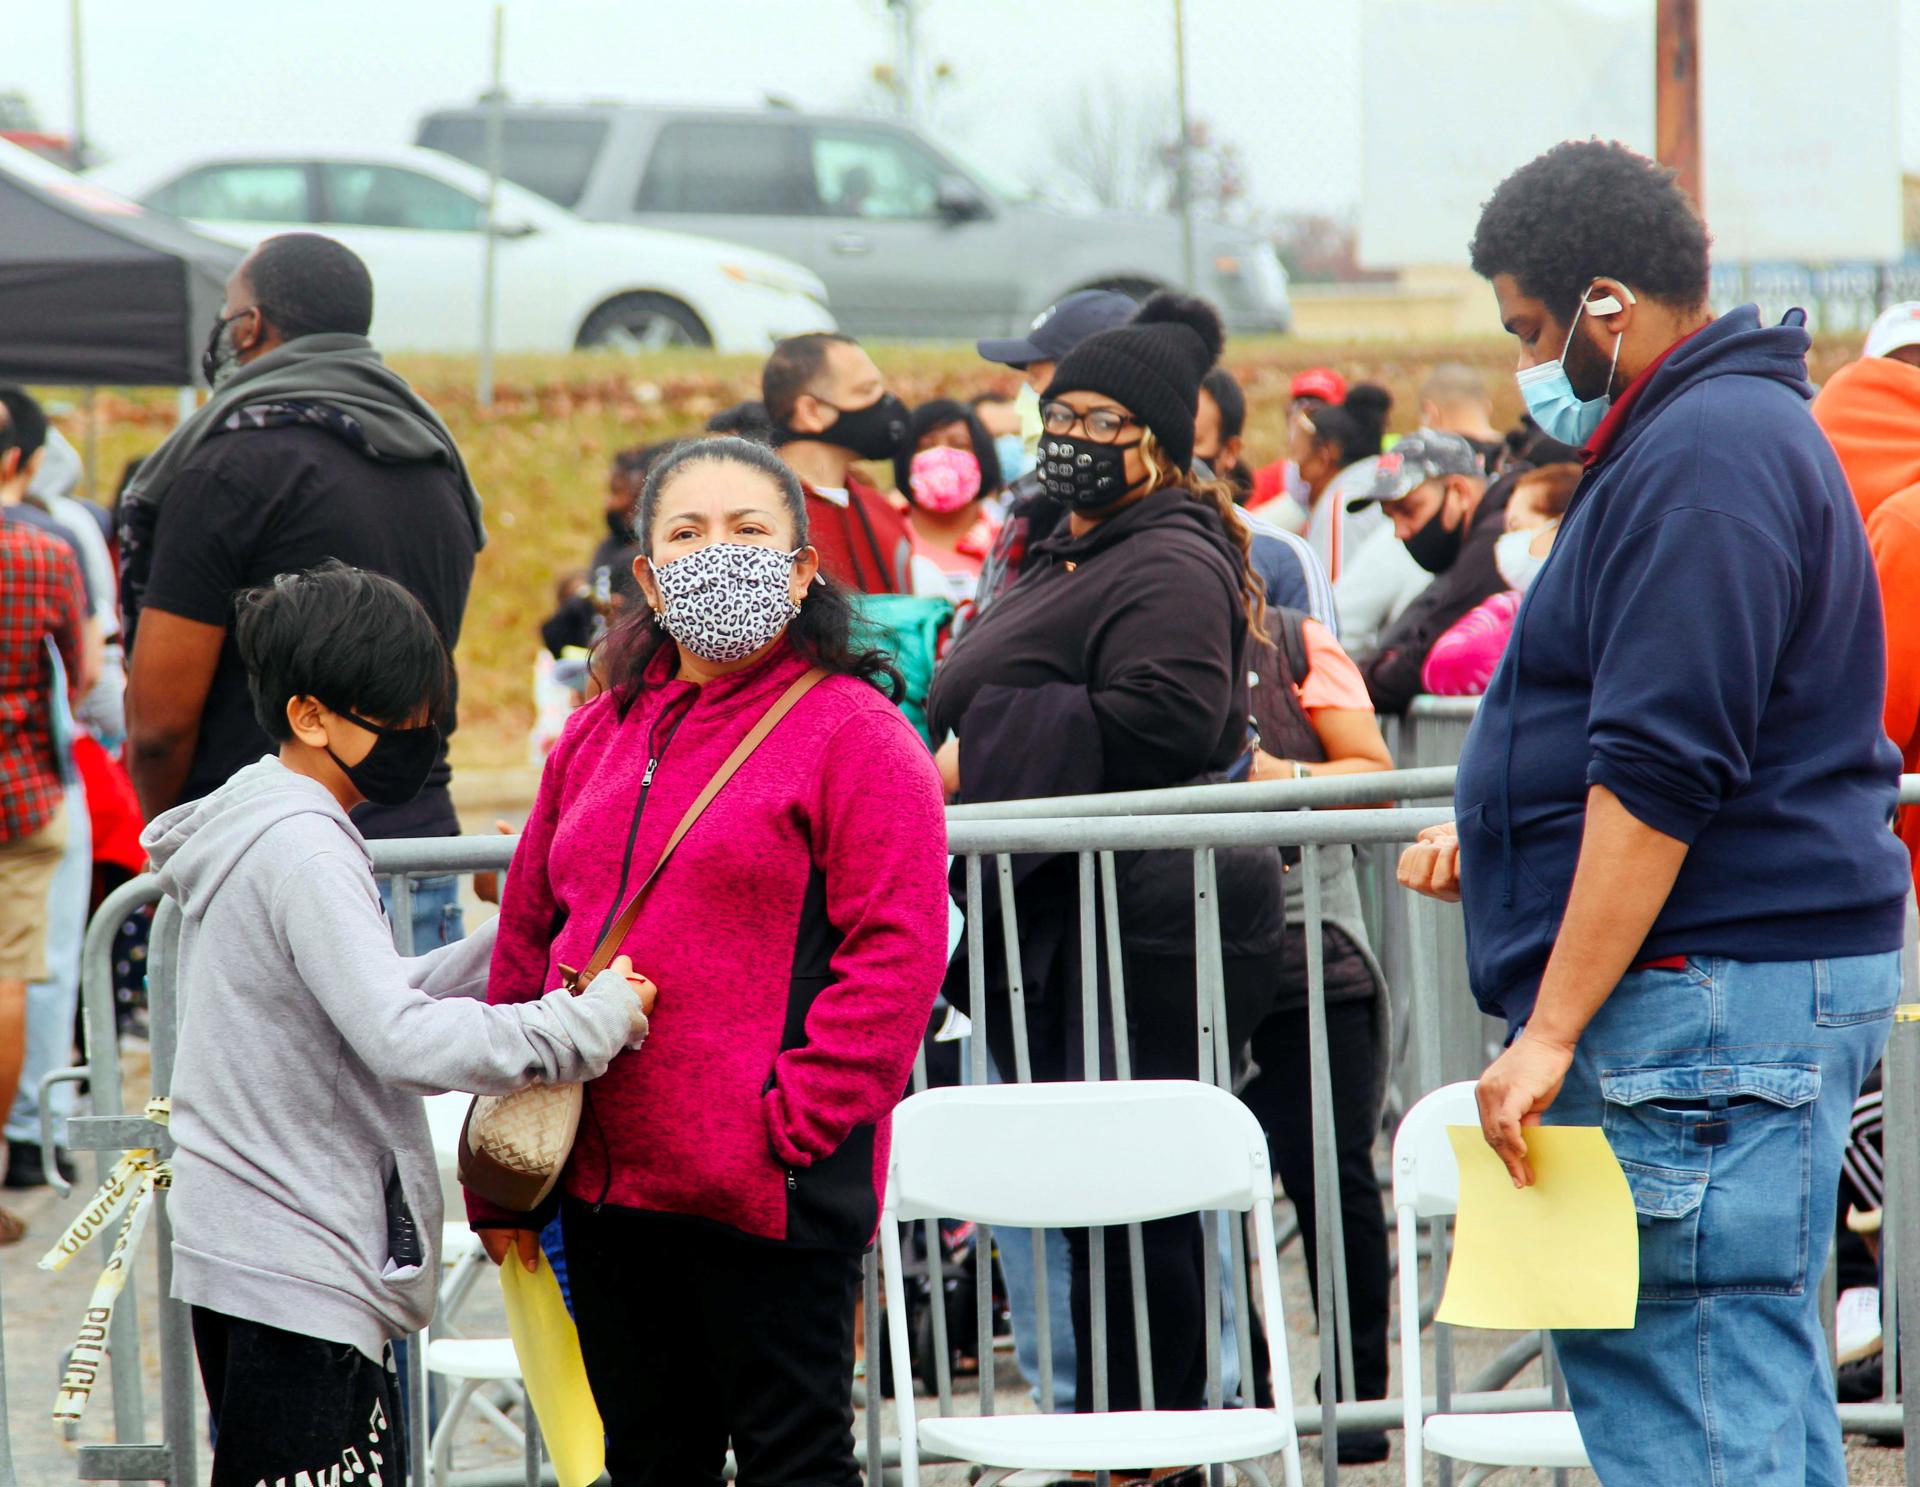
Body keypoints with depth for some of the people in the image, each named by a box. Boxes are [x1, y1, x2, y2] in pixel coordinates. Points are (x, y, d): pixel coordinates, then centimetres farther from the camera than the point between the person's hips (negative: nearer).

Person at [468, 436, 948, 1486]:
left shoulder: (852, 733, -6)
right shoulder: (597, 738, 14)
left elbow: (898, 951, -13)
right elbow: (527, 944, 16)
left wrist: (794, 1121, -19)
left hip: (770, 1195, -7)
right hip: (605, 1182, 7)